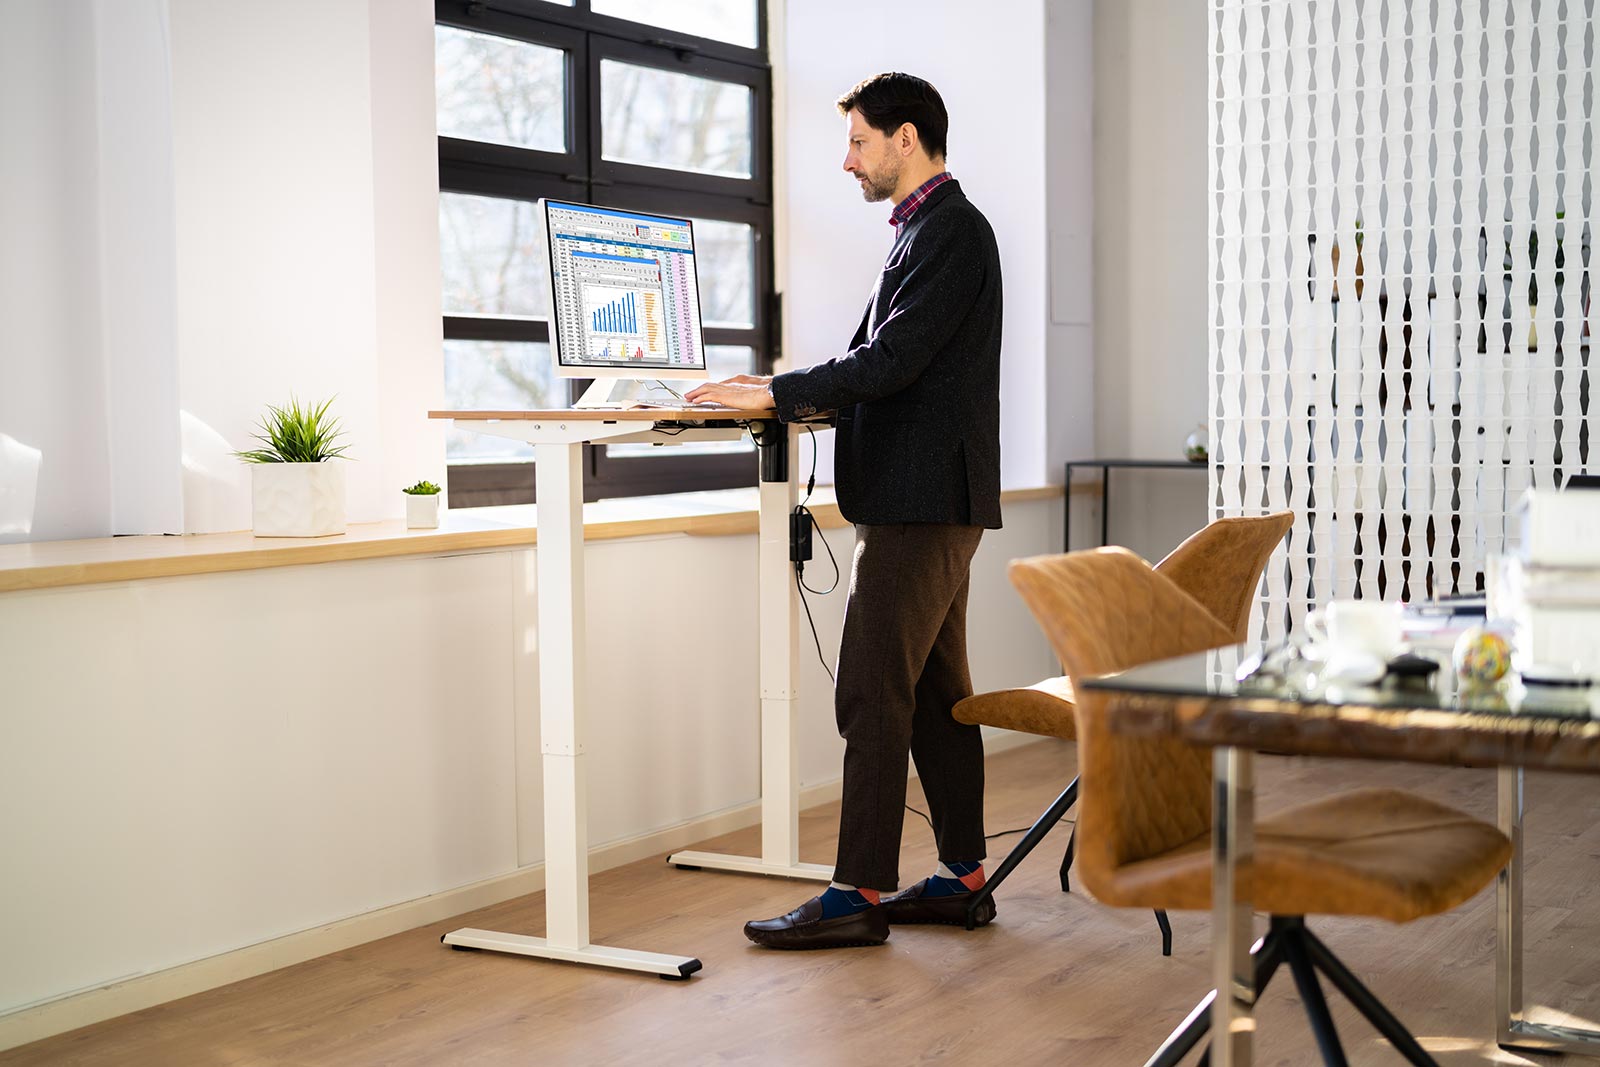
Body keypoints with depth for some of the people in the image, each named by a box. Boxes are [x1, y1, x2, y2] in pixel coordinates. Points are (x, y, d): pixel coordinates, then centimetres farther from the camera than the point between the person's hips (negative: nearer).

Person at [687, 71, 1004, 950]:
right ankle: (962, 876, 19)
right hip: (928, 500, 11)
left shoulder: (950, 230, -12)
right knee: (936, 691, 12)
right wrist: (785, 394, 11)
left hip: (922, 504, -11)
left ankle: (859, 893, -4)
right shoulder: (929, 230, 20)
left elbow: (893, 360, -21)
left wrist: (776, 393, -15)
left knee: (872, 694, -9)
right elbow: (882, 362, 22)